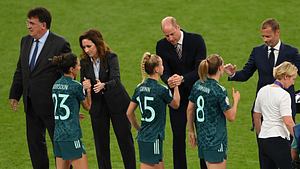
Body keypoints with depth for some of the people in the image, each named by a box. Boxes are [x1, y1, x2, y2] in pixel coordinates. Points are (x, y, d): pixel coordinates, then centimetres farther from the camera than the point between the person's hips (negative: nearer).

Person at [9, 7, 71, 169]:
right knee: (34, 142, 14)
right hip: (31, 104, 7)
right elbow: (20, 70, 15)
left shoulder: (60, 44, -13)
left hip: (52, 104, -7)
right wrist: (14, 95, 10)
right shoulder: (26, 41, 7)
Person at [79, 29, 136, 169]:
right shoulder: (84, 62, -3)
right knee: (100, 141, 5)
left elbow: (116, 80, -27)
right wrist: (85, 86, -22)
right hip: (97, 105, 3)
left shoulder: (111, 57, -15)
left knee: (124, 138, 5)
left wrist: (103, 85, -47)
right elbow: (83, 84, 3)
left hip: (117, 102, -3)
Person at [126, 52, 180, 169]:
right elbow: (176, 105, 5)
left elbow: (129, 113, 9)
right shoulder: (161, 90, -14)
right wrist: (176, 86, 15)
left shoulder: (140, 88, 5)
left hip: (142, 137, 8)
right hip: (153, 138, -8)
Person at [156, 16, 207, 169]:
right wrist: (168, 80, -36)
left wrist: (182, 79, -36)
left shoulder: (196, 40, -15)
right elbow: (164, 71, -11)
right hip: (177, 95, 2)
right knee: (178, 136, 3)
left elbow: (200, 69, -20)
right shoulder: (162, 46, -7)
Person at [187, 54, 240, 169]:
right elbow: (231, 116, -14)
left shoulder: (197, 85, 4)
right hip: (216, 140, -8)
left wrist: (191, 131, 20)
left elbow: (190, 110, 10)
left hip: (202, 137, 8)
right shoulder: (219, 91, -18)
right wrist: (235, 100, 3)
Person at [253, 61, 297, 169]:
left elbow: (256, 116, 19)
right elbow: (288, 122, -20)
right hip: (278, 139, -8)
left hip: (263, 139, 8)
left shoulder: (262, 91, 10)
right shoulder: (283, 95, -13)